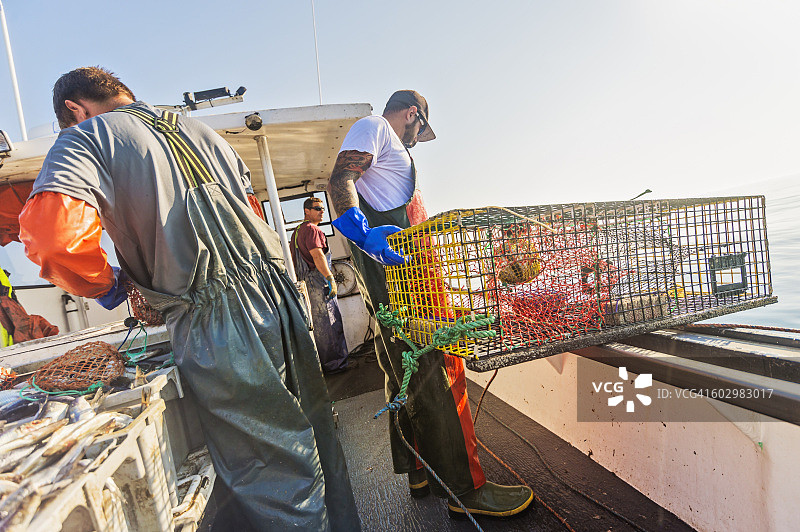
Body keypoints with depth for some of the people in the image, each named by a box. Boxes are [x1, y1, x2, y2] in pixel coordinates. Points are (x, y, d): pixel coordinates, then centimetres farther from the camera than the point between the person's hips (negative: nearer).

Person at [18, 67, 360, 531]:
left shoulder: (84, 138, 4)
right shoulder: (198, 129, 23)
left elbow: (51, 233, -13)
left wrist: (102, 283, 6)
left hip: (217, 326, -7)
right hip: (280, 297, 7)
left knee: (272, 480, 9)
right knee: (317, 441, 21)